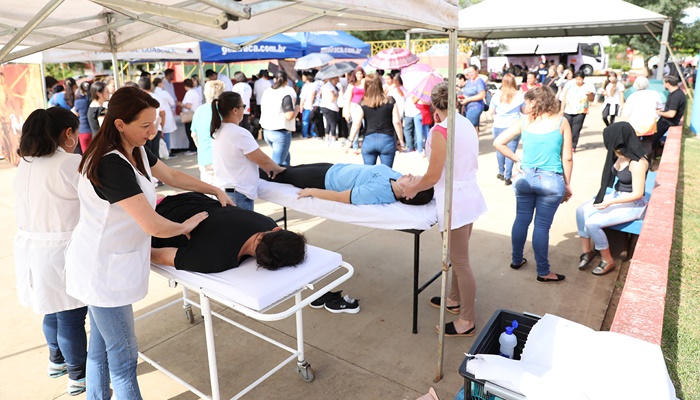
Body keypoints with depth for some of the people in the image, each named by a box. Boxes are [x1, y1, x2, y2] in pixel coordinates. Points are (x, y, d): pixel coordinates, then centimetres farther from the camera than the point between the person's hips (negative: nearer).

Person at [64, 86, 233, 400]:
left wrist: (215, 191, 14)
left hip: (104, 265, 9)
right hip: (103, 271, -9)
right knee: (123, 358, 5)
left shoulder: (136, 150, 0)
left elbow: (172, 176, 16)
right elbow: (154, 226, -30)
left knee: (100, 348, 22)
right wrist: (186, 226, -10)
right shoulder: (111, 165, -28)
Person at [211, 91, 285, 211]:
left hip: (221, 189, 9)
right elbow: (263, 160, -14)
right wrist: (279, 169, 5)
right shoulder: (239, 133, -20)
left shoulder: (217, 131, 7)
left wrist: (268, 167, 16)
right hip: (238, 194, -9)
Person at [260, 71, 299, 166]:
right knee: (277, 163, -5)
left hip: (267, 131, 7)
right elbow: (289, 116, -21)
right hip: (281, 133, -7)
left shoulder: (267, 92, 7)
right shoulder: (285, 95, -13)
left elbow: (263, 110, 20)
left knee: (285, 156, 25)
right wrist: (297, 109, -3)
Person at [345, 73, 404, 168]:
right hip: (387, 140, -1)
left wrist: (350, 140, 6)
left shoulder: (363, 104, -2)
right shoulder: (390, 102, -2)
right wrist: (401, 140, 5)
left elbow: (356, 124, -4)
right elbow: (396, 122, -3)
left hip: (369, 140, 1)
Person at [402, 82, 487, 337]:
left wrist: (413, 188, 1)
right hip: (470, 195, 9)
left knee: (460, 261, 3)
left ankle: (466, 322, 16)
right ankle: (455, 300, 42)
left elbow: (433, 176, -18)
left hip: (454, 201, -9)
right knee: (458, 256, 23)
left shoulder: (441, 130, -18)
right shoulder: (468, 125, 7)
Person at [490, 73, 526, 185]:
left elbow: (491, 112, 5)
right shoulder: (519, 96, -2)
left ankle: (501, 173, 29)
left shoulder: (497, 96, -2)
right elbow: (524, 110, 9)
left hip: (499, 126, 1)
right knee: (511, 151, 0)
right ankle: (508, 177, -2)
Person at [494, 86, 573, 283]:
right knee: (542, 226, 4)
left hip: (526, 177, 2)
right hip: (551, 180, -2)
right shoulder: (561, 122, -2)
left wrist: (516, 160, 6)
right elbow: (567, 158, -2)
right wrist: (567, 184, 7)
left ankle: (517, 260, 32)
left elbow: (498, 143, -2)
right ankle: (543, 272, 17)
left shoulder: (524, 121, 2)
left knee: (521, 220, 16)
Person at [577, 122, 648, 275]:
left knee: (592, 222, -21)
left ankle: (608, 260, 0)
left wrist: (610, 202, -21)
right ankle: (586, 251, 2)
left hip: (632, 204, -8)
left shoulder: (637, 163, -26)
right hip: (616, 195, 8)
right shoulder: (620, 155, -3)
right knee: (581, 211, -8)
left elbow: (638, 194, -22)